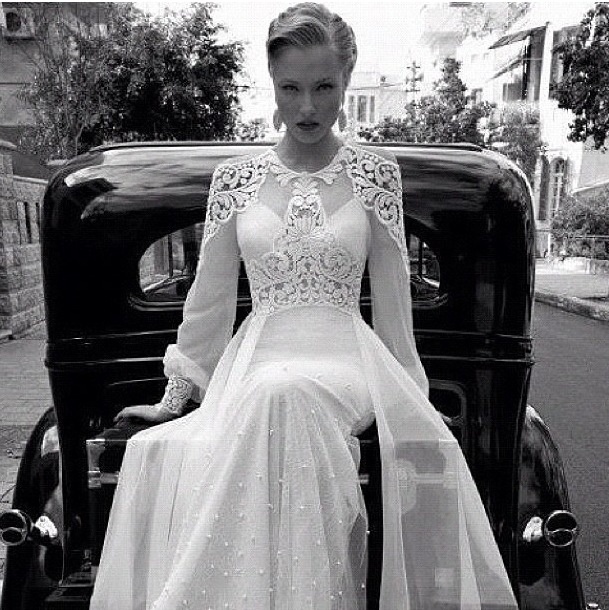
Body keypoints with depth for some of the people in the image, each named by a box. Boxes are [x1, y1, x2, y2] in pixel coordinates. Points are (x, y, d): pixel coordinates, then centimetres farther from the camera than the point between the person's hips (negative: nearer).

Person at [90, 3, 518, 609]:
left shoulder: (375, 172, 4)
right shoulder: (234, 178, 7)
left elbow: (392, 295, 7)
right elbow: (208, 298, 10)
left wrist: (408, 393, 8)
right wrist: (174, 396, 13)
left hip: (345, 360, -1)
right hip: (257, 360, 2)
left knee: (282, 396, -35)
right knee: (150, 449, -27)